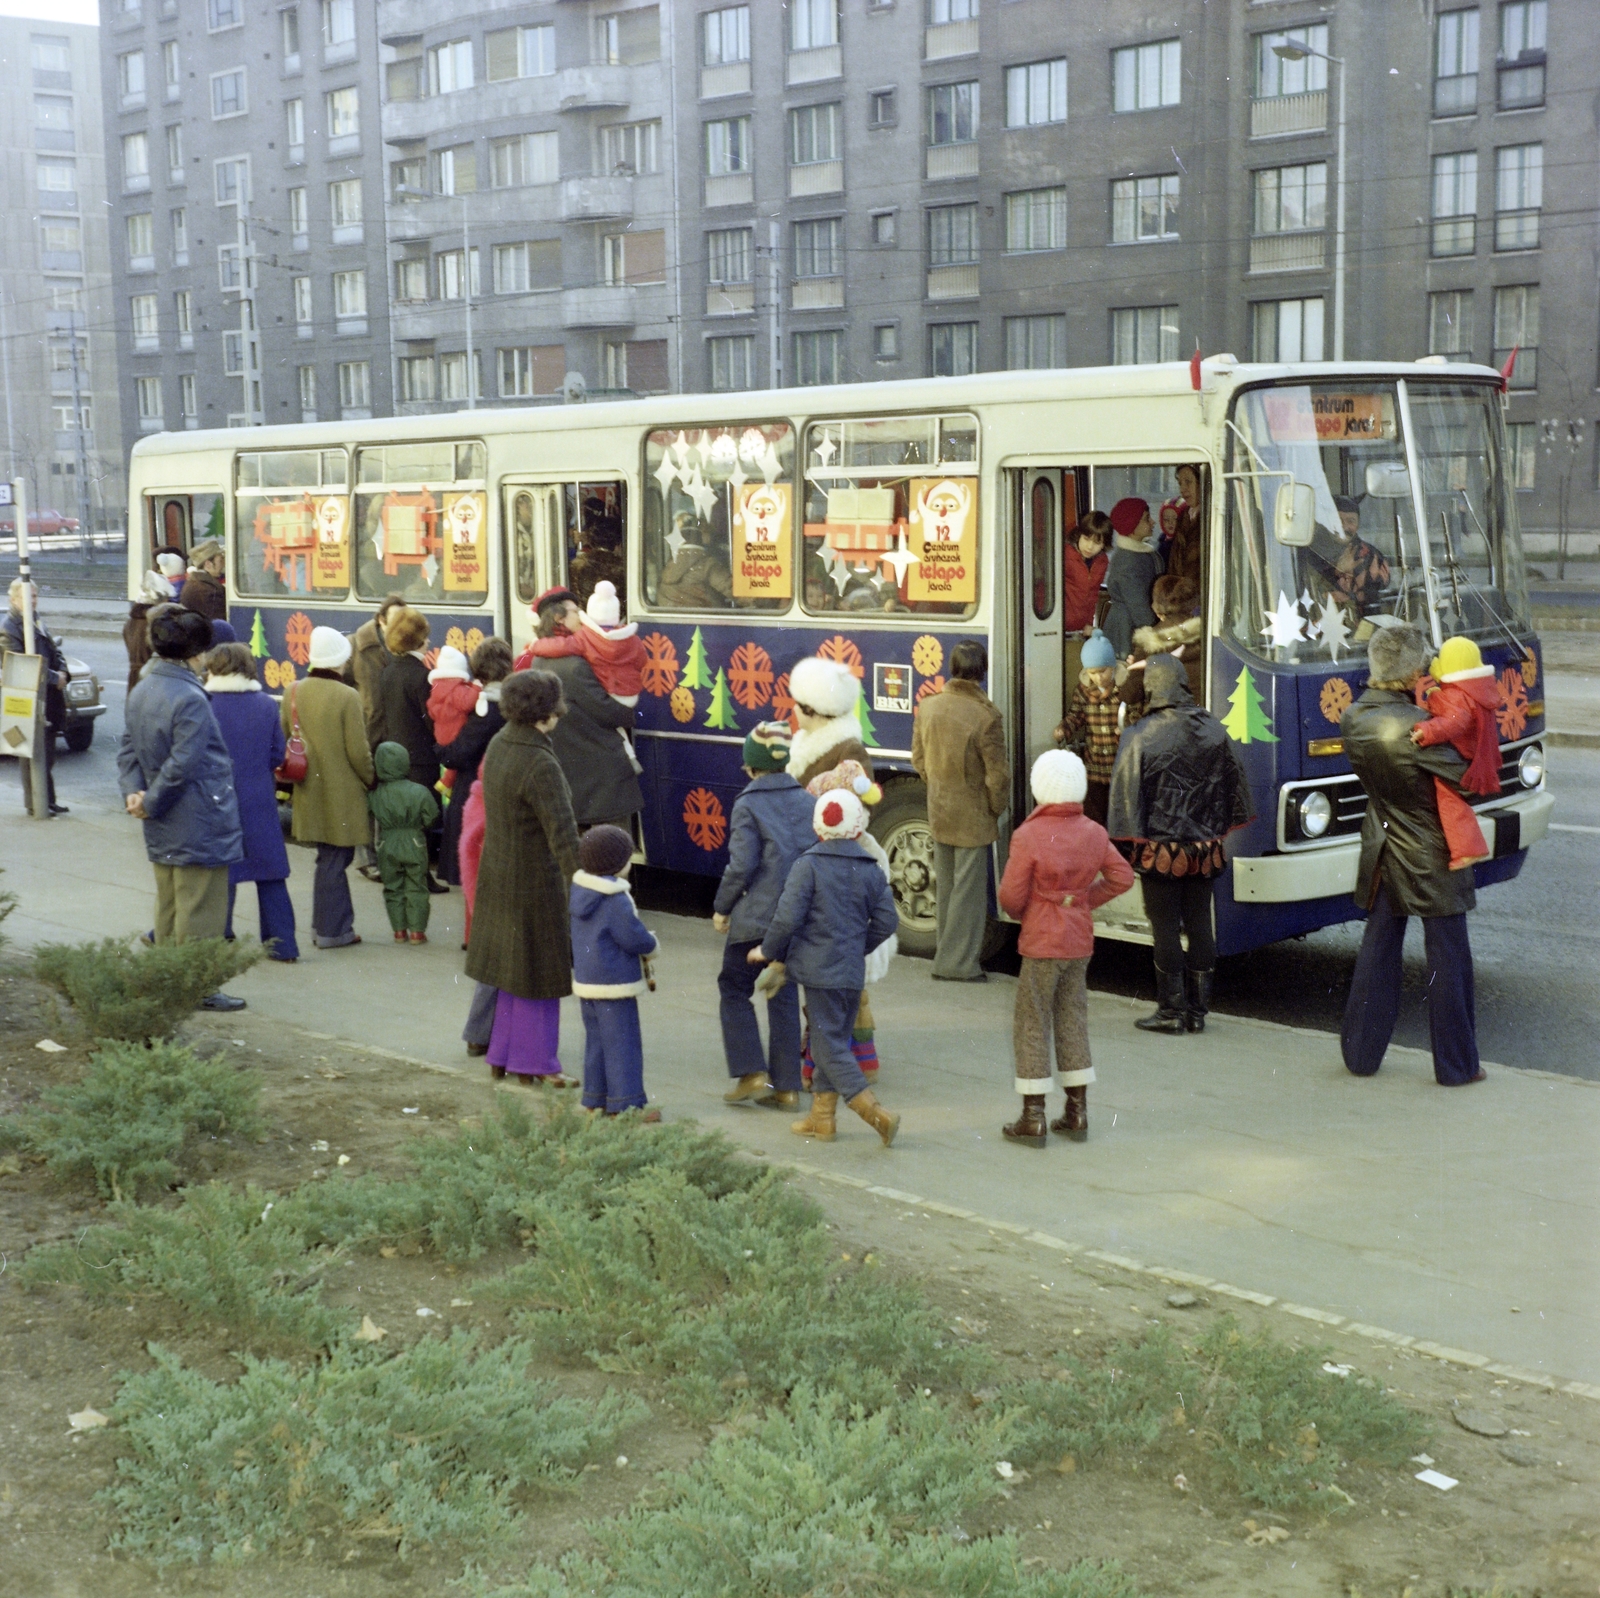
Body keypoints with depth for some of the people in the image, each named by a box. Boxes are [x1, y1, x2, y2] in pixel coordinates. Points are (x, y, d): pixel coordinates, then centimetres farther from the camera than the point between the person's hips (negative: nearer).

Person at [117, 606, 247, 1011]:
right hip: (198, 824, -9)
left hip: (162, 830, 9)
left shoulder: (141, 692, 7)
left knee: (169, 906, 18)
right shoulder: (190, 699, -21)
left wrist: (133, 792, -5)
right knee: (200, 909, 1)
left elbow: (128, 750, 6)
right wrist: (151, 803, -11)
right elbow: (181, 765, -22)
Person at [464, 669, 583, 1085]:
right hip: (533, 883, -9)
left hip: (498, 874, 9)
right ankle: (533, 1063, 17)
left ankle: (503, 1056, 30)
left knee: (511, 968, 20)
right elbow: (562, 835, -31)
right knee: (538, 972, 6)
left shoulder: (499, 746, 1)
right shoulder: (540, 765, -26)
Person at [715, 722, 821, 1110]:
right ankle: (786, 1086, 12)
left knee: (734, 988, 11)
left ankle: (752, 1074, 2)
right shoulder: (809, 802, 6)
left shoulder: (748, 805, -8)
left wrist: (722, 908, -1)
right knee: (784, 995, 12)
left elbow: (741, 865, -14)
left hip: (756, 917, -5)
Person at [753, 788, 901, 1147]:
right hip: (854, 971, 6)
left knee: (830, 1046, -3)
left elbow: (788, 917, -15)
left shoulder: (808, 865, -10)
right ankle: (822, 1117, 23)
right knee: (834, 1040, 18)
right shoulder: (871, 871, 4)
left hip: (819, 969, -5)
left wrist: (768, 951, 2)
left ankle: (877, 1114, -15)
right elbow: (887, 922, 5)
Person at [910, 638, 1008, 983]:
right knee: (968, 889, 4)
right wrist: (996, 809, 1)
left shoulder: (928, 707, -4)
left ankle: (948, 954, 27)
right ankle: (958, 963, 8)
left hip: (938, 811, 6)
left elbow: (918, 759, 7)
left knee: (945, 886, 17)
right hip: (972, 816, -6)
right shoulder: (986, 716, -20)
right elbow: (997, 775, -16)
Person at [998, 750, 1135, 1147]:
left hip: (1041, 943, -5)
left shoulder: (1028, 837, -18)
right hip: (1080, 940, 6)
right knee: (1073, 1023, 15)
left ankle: (1033, 1119, 6)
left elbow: (1011, 896, -15)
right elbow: (1122, 876, 8)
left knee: (1032, 1027, 4)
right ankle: (1077, 1113, 19)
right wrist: (1085, 900, 11)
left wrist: (1021, 914, 6)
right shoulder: (1093, 833, 0)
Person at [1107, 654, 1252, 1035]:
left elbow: (1126, 794, -11)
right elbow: (1235, 782, 10)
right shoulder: (1213, 730, 1)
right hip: (1205, 849, 4)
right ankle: (1198, 1010, 16)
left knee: (1166, 929, 3)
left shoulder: (1140, 736, -14)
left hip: (1160, 850, -4)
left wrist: (1132, 840, -2)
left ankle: (1172, 1011, 8)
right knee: (1200, 926, 10)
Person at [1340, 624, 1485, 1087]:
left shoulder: (1352, 719, -5)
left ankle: (1360, 1053, 22)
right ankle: (1455, 1065, 14)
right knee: (1448, 960, 6)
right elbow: (1469, 780, -22)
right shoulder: (1416, 727, -25)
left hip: (1381, 853, 6)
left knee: (1377, 953, 16)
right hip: (1431, 857, -6)